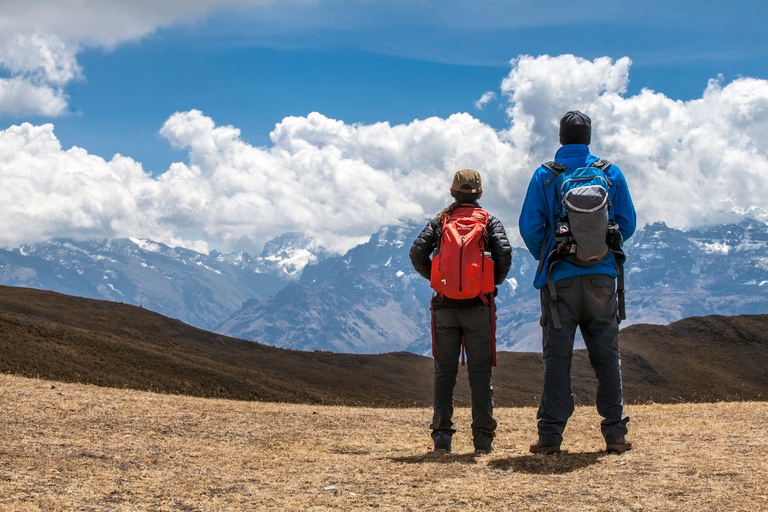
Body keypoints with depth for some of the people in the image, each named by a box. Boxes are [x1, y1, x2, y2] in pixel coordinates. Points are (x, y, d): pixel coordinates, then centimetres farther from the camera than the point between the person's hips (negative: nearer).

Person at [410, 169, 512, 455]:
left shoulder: (439, 221, 8)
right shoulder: (489, 221, 5)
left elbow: (417, 253, -4)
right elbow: (504, 253, -11)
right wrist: (495, 280, 6)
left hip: (445, 305, 1)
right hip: (478, 306, -1)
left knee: (444, 371, 6)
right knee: (480, 372, 2)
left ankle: (442, 436, 4)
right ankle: (483, 439, 0)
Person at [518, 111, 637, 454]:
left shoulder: (544, 176, 0)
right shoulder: (611, 174, 5)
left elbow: (530, 228, -3)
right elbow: (627, 224, 7)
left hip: (560, 278, -1)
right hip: (602, 277, 1)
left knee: (557, 355, 2)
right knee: (607, 354, 7)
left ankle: (550, 435, 1)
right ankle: (615, 433, 7)